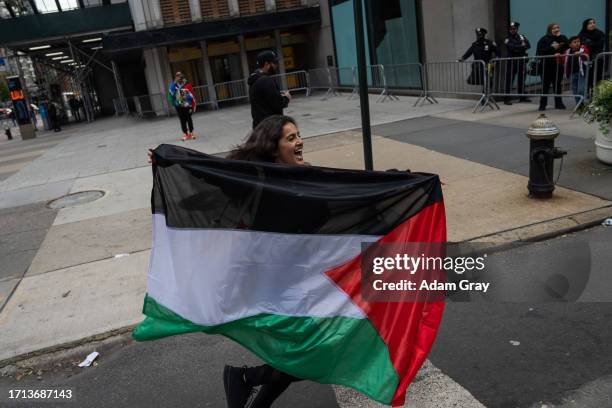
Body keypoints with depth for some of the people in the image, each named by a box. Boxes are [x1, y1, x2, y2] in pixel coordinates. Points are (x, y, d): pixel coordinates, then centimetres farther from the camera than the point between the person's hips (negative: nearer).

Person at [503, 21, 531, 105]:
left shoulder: (522, 37, 12)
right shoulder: (507, 40, 0)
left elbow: (528, 45, -3)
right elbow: (513, 47, -17)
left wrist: (518, 48, -16)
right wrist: (522, 46, -7)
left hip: (521, 61, 4)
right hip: (512, 62, -4)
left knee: (521, 79, 10)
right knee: (509, 80, -7)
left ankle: (522, 97, 20)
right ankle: (506, 99, -7)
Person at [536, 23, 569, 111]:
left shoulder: (562, 38, 11)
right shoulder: (544, 39, 0)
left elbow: (568, 46, -6)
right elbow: (540, 52, -12)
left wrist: (560, 37, -9)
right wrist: (552, 48, -16)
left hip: (558, 65, 3)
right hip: (547, 65, -3)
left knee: (558, 85, 7)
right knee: (545, 85, -1)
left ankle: (558, 103, 15)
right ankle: (542, 104, 4)